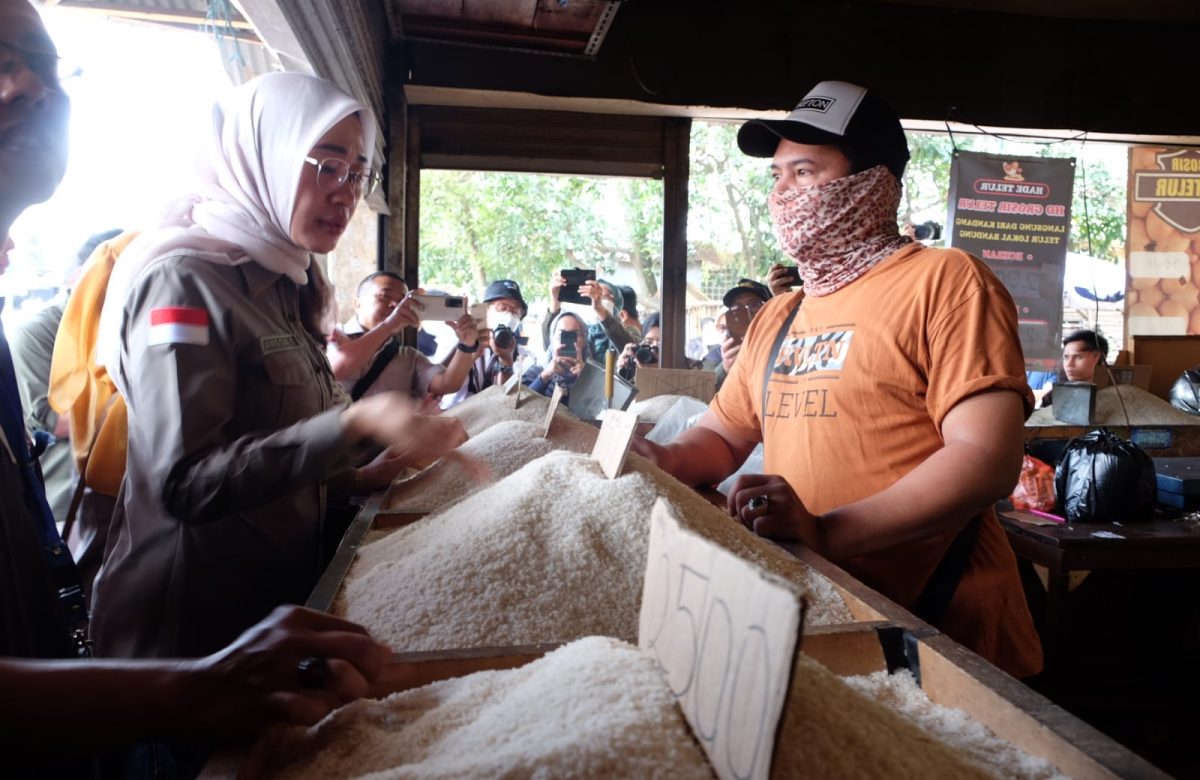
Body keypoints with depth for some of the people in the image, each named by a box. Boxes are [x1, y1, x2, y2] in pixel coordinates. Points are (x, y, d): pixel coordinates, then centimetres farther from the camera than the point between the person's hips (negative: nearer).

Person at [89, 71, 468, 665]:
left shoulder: (281, 284, 8)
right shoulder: (182, 281, -17)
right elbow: (186, 481, -26)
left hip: (281, 588, 8)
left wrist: (354, 477, 1)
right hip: (195, 621, -8)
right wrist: (354, 424, -33)